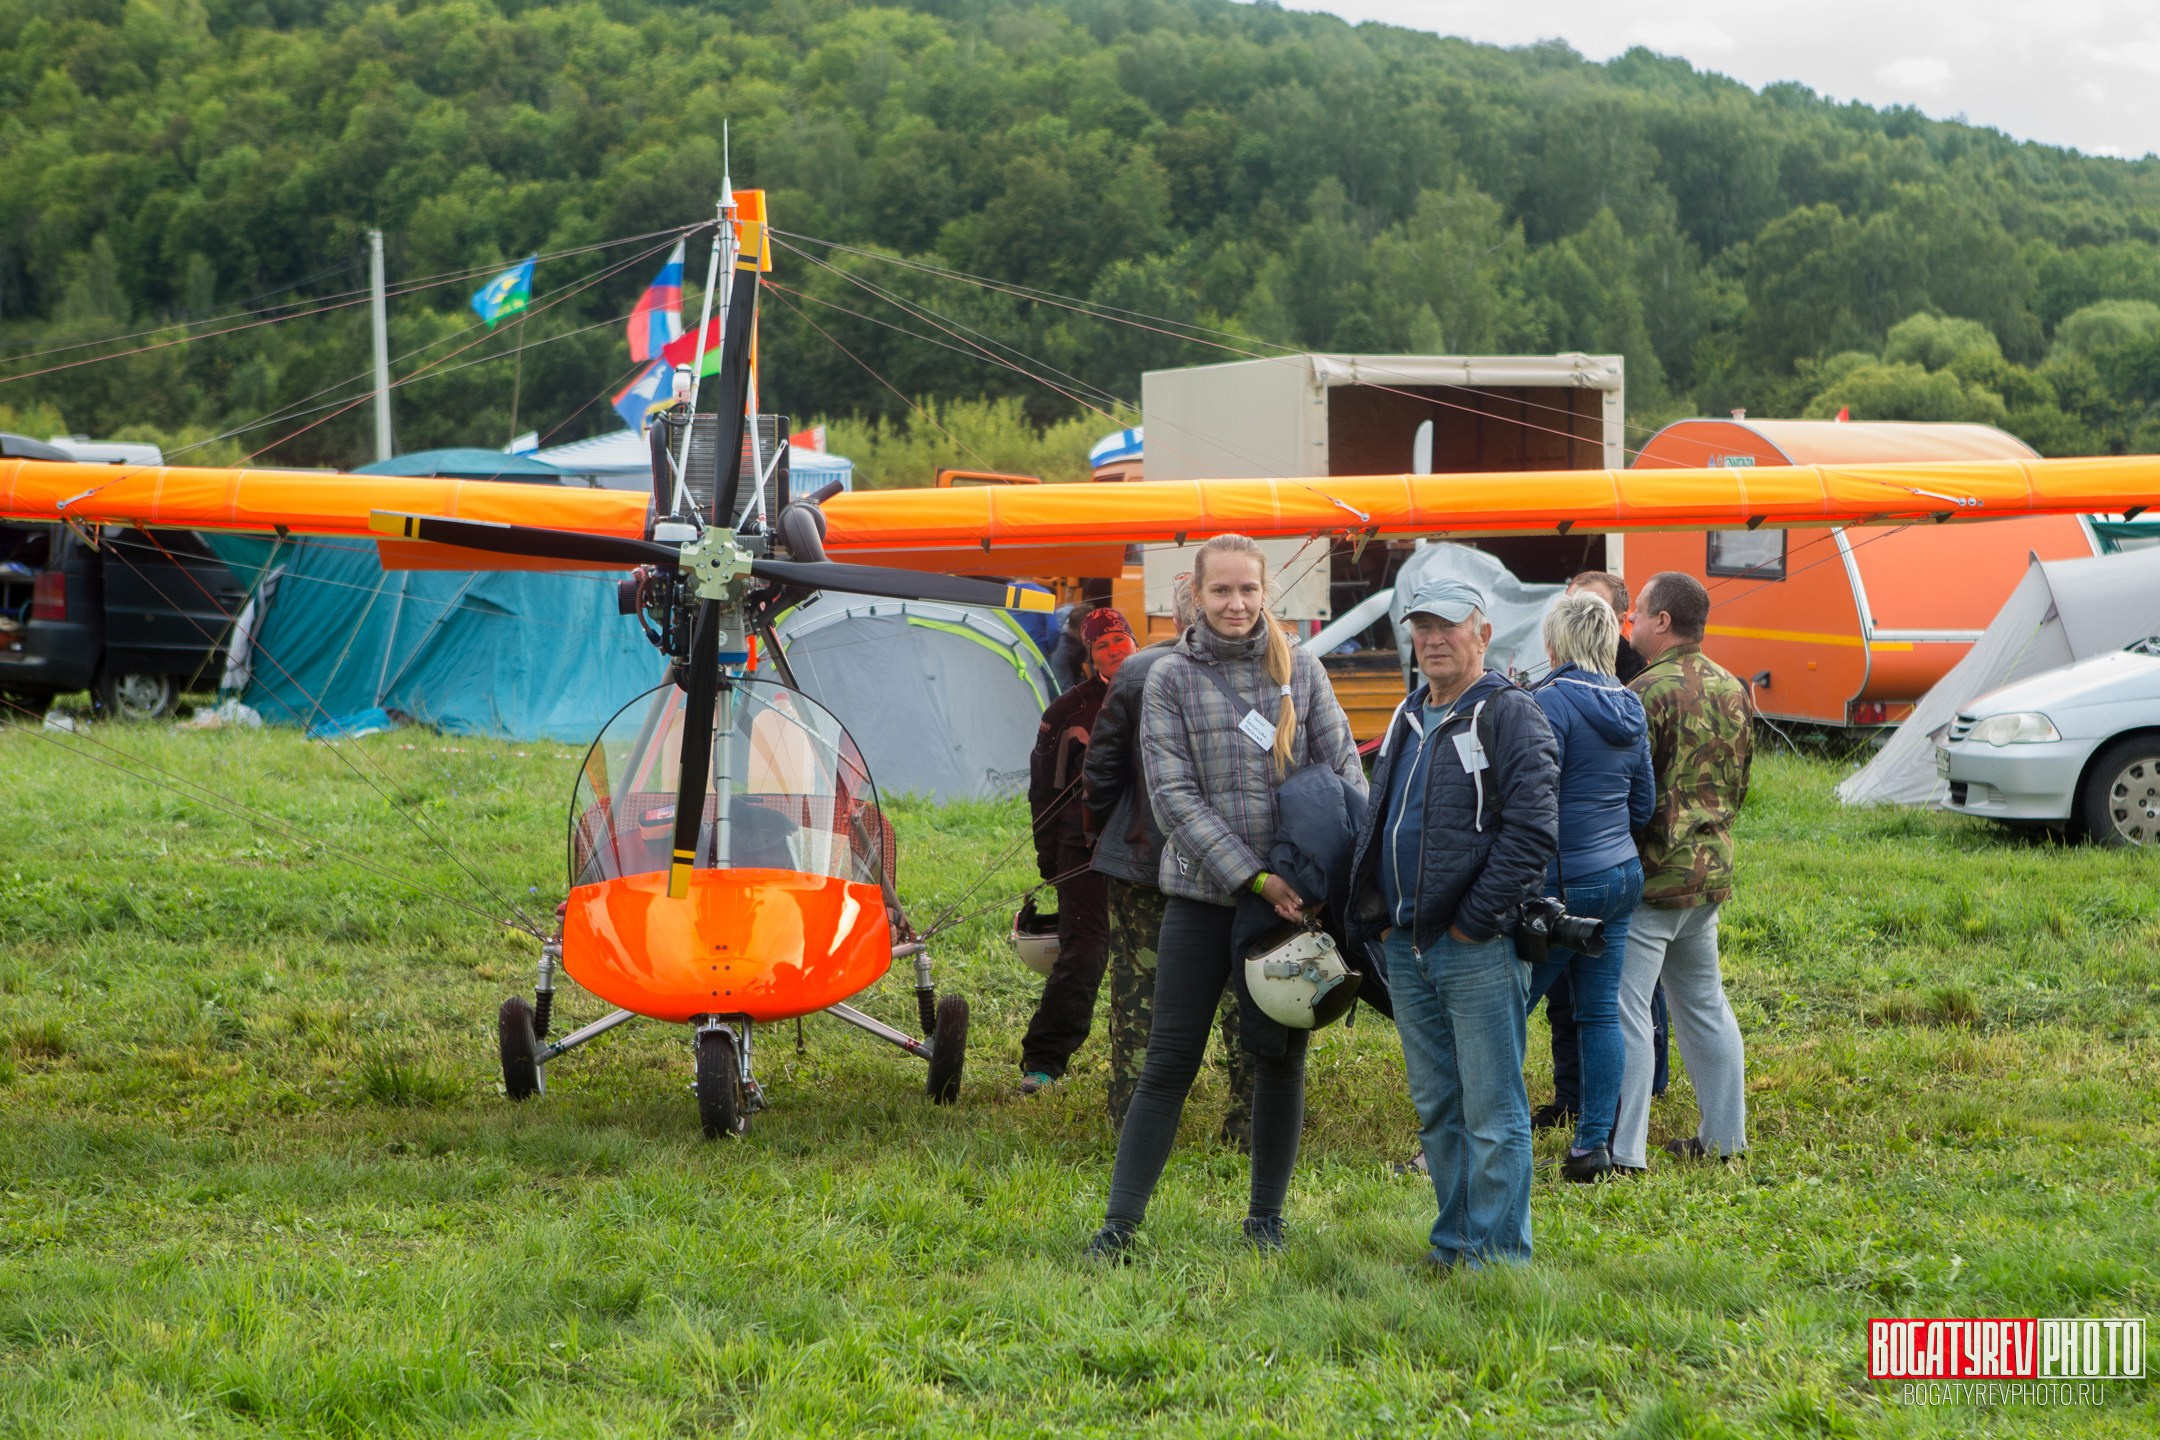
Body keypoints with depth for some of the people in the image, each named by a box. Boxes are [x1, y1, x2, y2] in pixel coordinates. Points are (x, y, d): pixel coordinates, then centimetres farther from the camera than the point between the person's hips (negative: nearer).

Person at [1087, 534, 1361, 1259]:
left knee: (1281, 1060, 9)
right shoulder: (1171, 677, -2)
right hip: (1202, 894, -2)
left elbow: (1344, 767, 4)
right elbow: (1173, 796, -8)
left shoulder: (1300, 669, 4)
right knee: (1170, 1060, -2)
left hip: (1293, 896, 2)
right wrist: (1253, 878, -15)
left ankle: (1266, 1216, 23)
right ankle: (1120, 1222, 4)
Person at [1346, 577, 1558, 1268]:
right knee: (1436, 1107, 14)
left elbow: (1533, 830, -16)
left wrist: (1476, 919, -16)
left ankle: (1498, 1254, 2)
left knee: (1492, 1111, -4)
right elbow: (1377, 824, 24)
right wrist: (1373, 915, 11)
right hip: (1406, 947, 8)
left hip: (1479, 949, -8)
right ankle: (1452, 1243, 23)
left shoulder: (1510, 716, -7)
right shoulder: (1408, 720, 17)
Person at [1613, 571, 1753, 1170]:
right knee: (1704, 1003, 17)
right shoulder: (1731, 689, 9)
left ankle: (1621, 1147, -5)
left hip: (1652, 873, -9)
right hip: (1712, 870, 9)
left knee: (1623, 1010, -4)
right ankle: (1724, 1135, 21)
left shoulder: (1650, 692, -18)